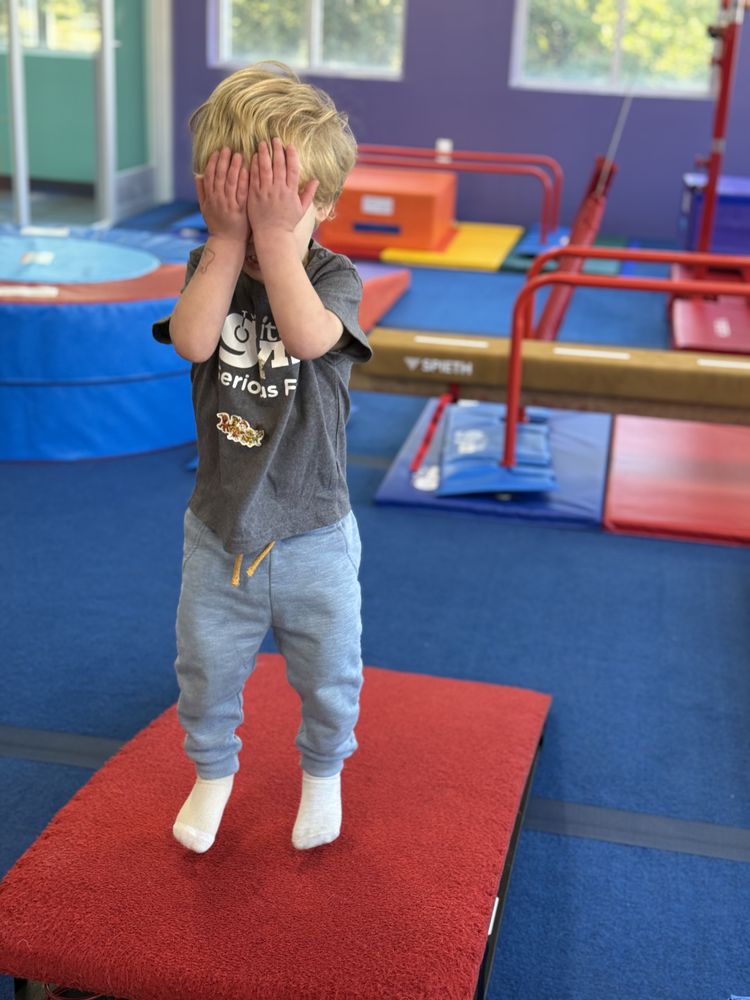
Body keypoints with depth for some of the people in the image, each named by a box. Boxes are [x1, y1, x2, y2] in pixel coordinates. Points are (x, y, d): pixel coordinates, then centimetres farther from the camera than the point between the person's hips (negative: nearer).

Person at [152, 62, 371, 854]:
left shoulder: (332, 275, -14)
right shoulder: (206, 269, -7)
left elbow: (308, 337, -36)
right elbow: (194, 342, -28)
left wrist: (275, 234, -34)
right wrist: (229, 238, -28)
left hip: (312, 534, -2)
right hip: (218, 530, 2)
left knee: (328, 675, 17)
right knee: (206, 670, 18)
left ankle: (323, 772, 45)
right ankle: (213, 772, 45)